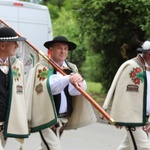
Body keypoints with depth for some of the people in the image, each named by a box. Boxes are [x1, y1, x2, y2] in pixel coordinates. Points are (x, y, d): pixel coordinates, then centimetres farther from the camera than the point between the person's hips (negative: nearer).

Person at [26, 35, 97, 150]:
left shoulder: (72, 68, 9)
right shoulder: (43, 67, -8)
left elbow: (82, 88, -4)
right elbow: (47, 87, -25)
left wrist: (78, 81, -28)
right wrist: (67, 79, -39)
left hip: (64, 118, 6)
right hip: (47, 117, -6)